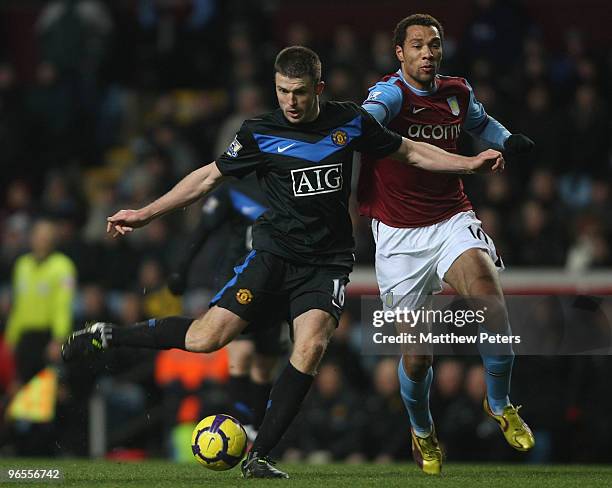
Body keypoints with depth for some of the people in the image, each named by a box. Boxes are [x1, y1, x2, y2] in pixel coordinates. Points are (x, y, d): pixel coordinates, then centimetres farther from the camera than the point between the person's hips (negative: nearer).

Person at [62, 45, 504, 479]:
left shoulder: (350, 122, 2)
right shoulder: (260, 132, -2)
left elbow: (408, 151, 15)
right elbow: (209, 177, 8)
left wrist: (470, 163, 7)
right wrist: (144, 215, 7)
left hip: (327, 263, 1)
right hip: (274, 253, -1)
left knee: (311, 347, -24)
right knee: (206, 338, -16)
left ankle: (259, 457, -15)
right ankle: (106, 336, 6)